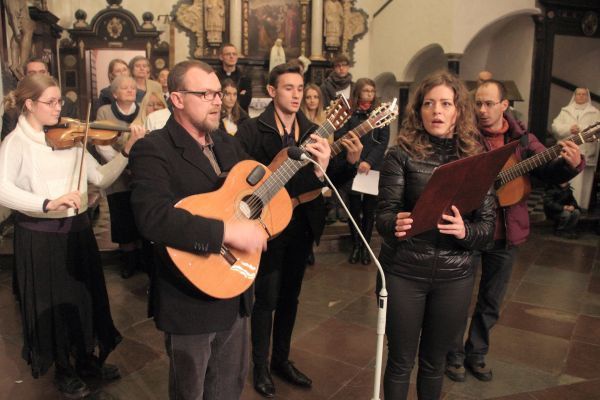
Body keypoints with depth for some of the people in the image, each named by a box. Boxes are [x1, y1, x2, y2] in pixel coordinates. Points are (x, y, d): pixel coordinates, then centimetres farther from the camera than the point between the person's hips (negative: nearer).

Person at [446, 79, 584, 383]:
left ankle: (476, 355, 36)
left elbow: (549, 173, 2)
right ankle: (454, 356, 29)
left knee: (491, 301, 17)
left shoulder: (522, 138, 2)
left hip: (506, 233, 4)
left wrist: (572, 164, -18)